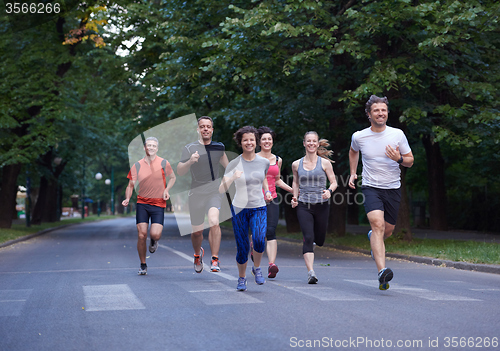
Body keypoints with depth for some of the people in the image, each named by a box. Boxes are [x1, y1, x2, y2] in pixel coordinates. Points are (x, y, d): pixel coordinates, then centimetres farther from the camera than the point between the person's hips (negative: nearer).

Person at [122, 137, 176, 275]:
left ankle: (154, 241, 23)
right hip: (142, 203, 1)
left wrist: (167, 190, -3)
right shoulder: (137, 166, 2)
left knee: (155, 234, -17)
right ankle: (143, 265, 13)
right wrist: (127, 198, -11)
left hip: (158, 204, -1)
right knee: (142, 235, -6)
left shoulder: (163, 163, -1)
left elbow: (172, 178, 15)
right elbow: (131, 185, 8)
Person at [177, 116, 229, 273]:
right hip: (196, 193, 0)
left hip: (214, 192, 0)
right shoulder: (189, 148, -2)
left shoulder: (219, 147, 7)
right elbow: (179, 171, -9)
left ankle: (215, 260, -20)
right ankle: (198, 254, 39)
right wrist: (190, 161, -26)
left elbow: (227, 165, 26)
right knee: (197, 231, 7)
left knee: (214, 222, -25)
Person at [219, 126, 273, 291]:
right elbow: (221, 190, -10)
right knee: (242, 248, 1)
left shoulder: (264, 162, 2)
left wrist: (267, 192, 9)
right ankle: (242, 278, 26)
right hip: (239, 209, -1)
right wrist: (233, 177, -26)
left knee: (259, 241, -24)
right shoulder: (234, 164, -5)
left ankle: (257, 268, 5)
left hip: (259, 209, 1)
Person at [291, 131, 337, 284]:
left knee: (319, 240, 9)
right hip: (304, 206, 0)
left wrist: (329, 191, -18)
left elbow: (334, 182, 3)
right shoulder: (296, 164, 6)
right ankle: (311, 272, -17)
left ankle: (311, 243, 46)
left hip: (321, 205, 0)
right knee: (308, 238, -15)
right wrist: (295, 197, 7)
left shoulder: (324, 163, 0)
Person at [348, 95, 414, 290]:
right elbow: (353, 151, 22)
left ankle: (373, 238, 51)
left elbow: (410, 161, 5)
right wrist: (353, 173, 15)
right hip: (371, 187, -2)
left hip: (393, 188, 2)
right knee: (378, 223, -25)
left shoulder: (397, 135, -3)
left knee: (387, 231, 12)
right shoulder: (359, 137, -2)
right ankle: (382, 270, -34)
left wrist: (399, 159, -17)